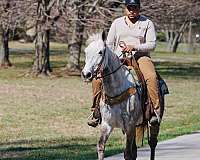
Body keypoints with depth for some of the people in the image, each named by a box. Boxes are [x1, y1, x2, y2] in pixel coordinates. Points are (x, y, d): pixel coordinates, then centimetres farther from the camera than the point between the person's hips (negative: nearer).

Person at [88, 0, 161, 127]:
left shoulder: (147, 23, 7)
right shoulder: (117, 23, 15)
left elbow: (152, 44, -2)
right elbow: (109, 44, 15)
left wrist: (134, 47, -16)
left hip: (140, 57, -2)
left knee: (151, 77, -35)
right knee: (97, 79, -18)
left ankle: (156, 110, -35)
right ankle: (96, 113, -8)